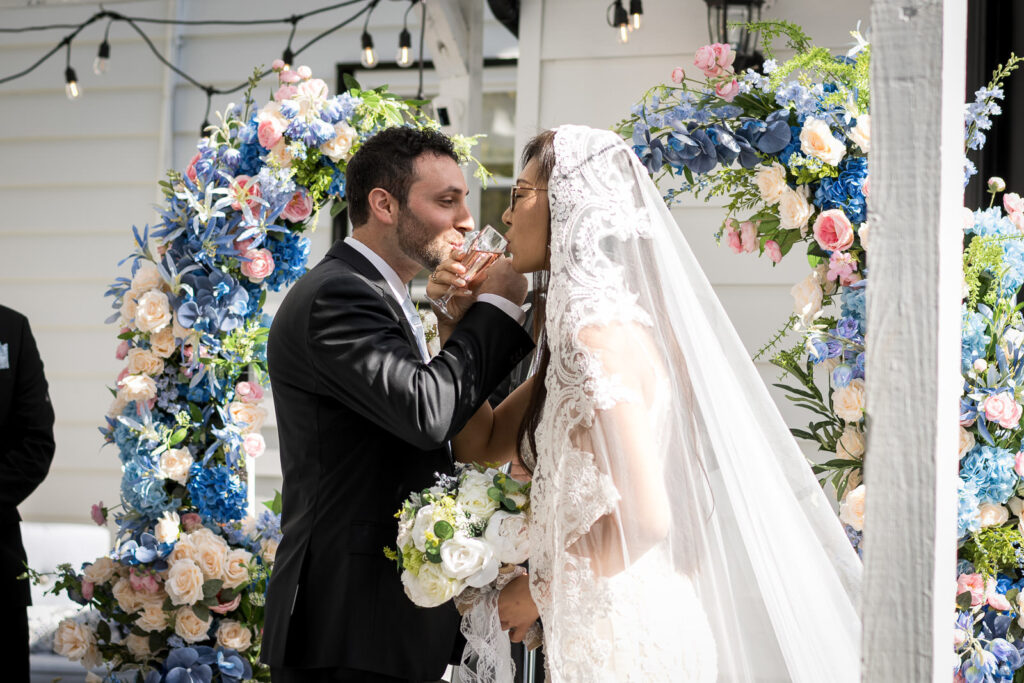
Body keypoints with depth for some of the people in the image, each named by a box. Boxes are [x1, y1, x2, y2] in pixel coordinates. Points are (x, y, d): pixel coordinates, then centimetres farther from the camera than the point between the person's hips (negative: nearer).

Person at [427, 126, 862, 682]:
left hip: (626, 637, -9)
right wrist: (457, 328, 5)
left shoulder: (600, 329, -19)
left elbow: (643, 517, -24)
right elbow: (486, 442, 15)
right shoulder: (576, 327, 10)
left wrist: (539, 591, -11)